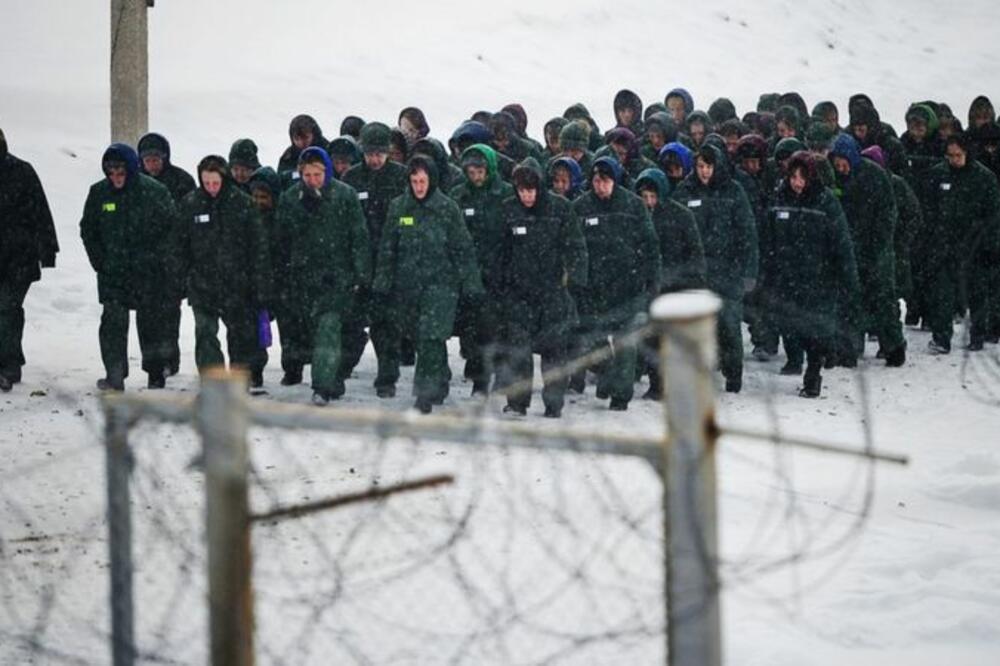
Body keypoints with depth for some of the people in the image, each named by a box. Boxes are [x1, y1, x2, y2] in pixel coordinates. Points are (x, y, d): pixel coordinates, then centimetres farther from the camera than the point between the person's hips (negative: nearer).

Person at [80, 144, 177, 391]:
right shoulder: (99, 193, 2)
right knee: (113, 321, -8)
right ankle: (114, 376, -7)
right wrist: (98, 260, 3)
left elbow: (172, 225, -2)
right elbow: (88, 229, 13)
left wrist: (156, 256, -6)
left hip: (149, 273, -2)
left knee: (151, 322, 6)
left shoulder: (154, 191, -8)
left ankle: (156, 375, 18)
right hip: (112, 272, 2)